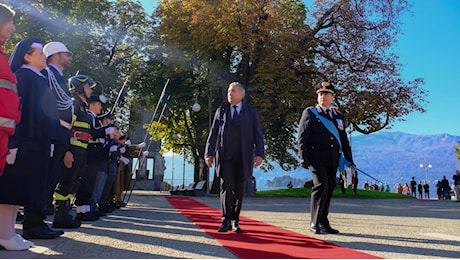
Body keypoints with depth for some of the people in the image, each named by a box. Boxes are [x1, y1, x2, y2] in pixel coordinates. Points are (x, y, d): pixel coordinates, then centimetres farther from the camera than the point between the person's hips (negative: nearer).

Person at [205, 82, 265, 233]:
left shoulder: (251, 112, 9)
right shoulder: (221, 111, 12)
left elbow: (258, 134, 4)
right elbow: (213, 133, 10)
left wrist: (259, 153, -8)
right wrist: (209, 153, 2)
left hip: (243, 157, 0)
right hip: (224, 155, 0)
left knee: (239, 189, 5)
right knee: (226, 186, -9)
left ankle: (235, 221, 16)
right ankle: (226, 221, 1)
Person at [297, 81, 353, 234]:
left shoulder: (339, 116, 19)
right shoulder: (310, 113, 5)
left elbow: (344, 140, 21)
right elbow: (302, 137, -2)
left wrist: (349, 159, 13)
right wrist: (303, 158, -10)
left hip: (333, 160, 5)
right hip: (316, 157, -5)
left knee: (329, 189, 6)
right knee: (321, 186, -14)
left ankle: (323, 223, 17)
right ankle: (314, 223, -4)